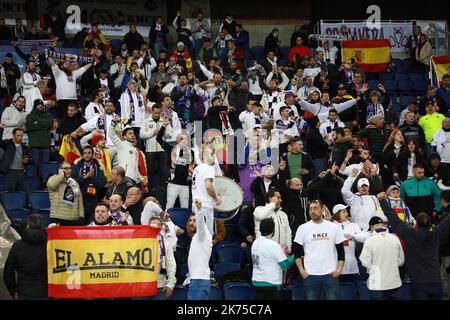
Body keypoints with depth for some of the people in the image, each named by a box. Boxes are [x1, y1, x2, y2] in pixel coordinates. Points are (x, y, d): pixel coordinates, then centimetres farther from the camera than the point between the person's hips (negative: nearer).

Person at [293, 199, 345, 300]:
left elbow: (341, 251, 7)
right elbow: (297, 252, 6)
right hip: (310, 275, 0)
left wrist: (339, 269, -4)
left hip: (330, 274, 0)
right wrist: (301, 271, -4)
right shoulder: (302, 228, 4)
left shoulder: (334, 227, 5)